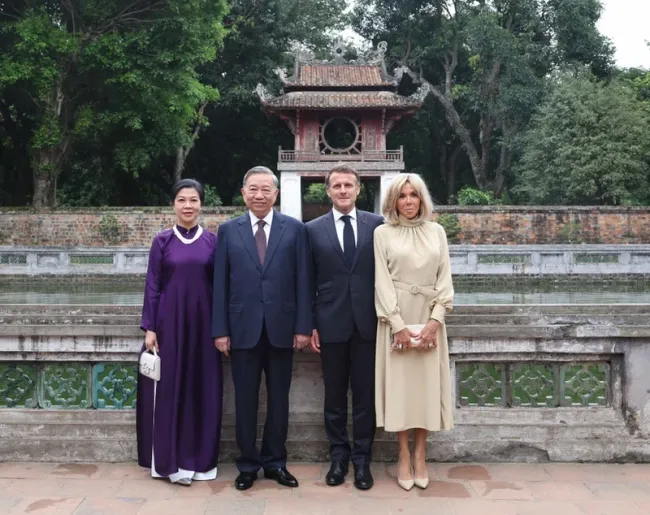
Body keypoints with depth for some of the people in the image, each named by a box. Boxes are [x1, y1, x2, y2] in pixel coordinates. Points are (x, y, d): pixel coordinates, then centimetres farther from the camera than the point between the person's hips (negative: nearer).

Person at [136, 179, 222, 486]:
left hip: (203, 325, 1)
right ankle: (169, 460, 13)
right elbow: (152, 286, 1)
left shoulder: (212, 241, 5)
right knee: (168, 389, 2)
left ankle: (199, 459, 19)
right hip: (168, 324, -1)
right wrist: (149, 328, -5)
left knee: (203, 390, 6)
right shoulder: (162, 241, 2)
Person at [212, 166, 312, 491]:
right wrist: (220, 330, -3)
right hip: (243, 328, 0)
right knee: (245, 399, 8)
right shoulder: (228, 230, 5)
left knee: (279, 398, 10)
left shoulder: (294, 229, 3)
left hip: (281, 328, 0)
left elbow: (302, 280, 0)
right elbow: (220, 283, 2)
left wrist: (303, 326, -5)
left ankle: (275, 462, 24)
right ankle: (248, 464, 22)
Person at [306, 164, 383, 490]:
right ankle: (339, 455, 25)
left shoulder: (377, 225, 2)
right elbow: (308, 282, 3)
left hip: (368, 322, 0)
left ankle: (362, 458, 20)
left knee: (365, 393, 7)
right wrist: (309, 324, -1)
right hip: (331, 324, 0)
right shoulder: (313, 229, 3)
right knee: (334, 394, 10)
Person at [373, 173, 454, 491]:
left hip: (429, 317, 2)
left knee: (427, 382, 4)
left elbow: (444, 278, 4)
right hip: (396, 317, -2)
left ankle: (420, 455, 14)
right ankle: (404, 456, 12)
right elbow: (382, 282, -5)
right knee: (400, 382, 2)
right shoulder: (383, 233, 1)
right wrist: (399, 325, -13)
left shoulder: (436, 232, 8)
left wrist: (435, 320, -8)